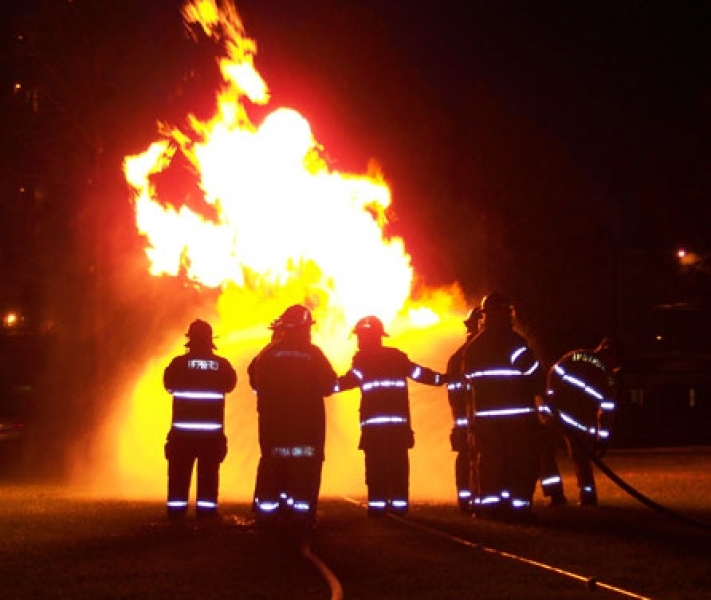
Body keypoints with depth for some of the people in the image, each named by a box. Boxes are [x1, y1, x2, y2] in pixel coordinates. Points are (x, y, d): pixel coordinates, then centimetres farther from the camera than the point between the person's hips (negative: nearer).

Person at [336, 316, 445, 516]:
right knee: (398, 465, 6)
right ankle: (399, 504, 4)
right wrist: (442, 378, 25)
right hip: (399, 423, 4)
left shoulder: (363, 359, -2)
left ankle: (378, 504, -6)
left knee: (376, 465, -2)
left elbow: (350, 379, -13)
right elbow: (420, 373, 13)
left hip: (373, 424, -4)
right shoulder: (397, 357, 11)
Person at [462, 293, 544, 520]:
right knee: (521, 463, 1)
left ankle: (489, 504, 10)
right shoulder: (513, 342, -12)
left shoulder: (473, 346, 9)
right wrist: (535, 390, 9)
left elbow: (470, 379, 16)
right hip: (518, 414, -6)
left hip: (484, 414, 6)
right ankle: (518, 504, -3)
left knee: (489, 461, 11)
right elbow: (536, 377, -11)